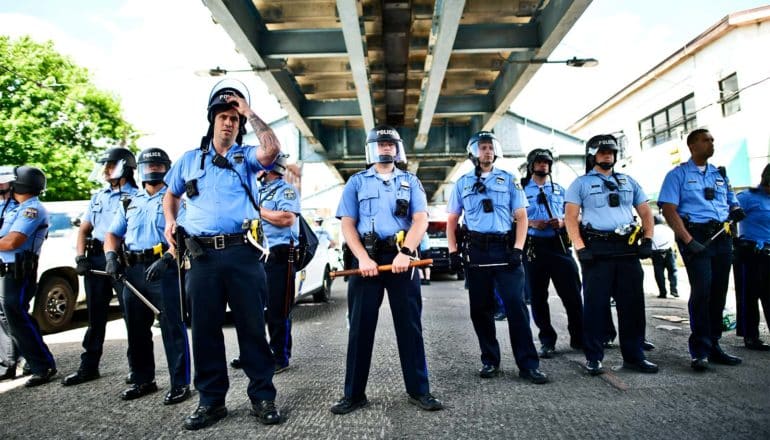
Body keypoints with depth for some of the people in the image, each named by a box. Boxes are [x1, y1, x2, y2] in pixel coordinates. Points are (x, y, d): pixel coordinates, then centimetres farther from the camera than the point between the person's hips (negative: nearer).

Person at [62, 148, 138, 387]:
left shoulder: (134, 196, -2)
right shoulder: (98, 197, 19)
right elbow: (84, 229, 20)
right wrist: (80, 257, 5)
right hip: (95, 259, 7)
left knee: (132, 314, -1)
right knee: (95, 315, 13)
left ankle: (136, 366, 8)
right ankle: (88, 367, 23)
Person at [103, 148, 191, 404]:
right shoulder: (131, 202, 20)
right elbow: (113, 234, 20)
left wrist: (166, 259, -24)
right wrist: (111, 256, 0)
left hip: (164, 268, -6)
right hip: (133, 269, 6)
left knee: (172, 328, -5)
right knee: (136, 329, 14)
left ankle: (180, 384, 3)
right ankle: (143, 380, 28)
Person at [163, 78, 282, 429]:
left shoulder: (247, 157, 8)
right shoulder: (189, 159, 17)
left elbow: (272, 149, -14)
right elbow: (171, 194, 29)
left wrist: (249, 112, -6)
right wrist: (170, 221, 10)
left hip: (242, 253, -2)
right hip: (202, 255, 3)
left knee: (252, 326, 2)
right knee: (205, 329, 8)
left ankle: (262, 396, 14)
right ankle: (211, 400, 22)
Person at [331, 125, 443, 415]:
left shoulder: (410, 182, 13)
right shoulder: (356, 182, 12)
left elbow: (421, 220, 0)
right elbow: (347, 225, 3)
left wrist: (406, 252, -16)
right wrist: (363, 258, -11)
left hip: (401, 257, 0)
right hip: (367, 257, 0)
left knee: (409, 324, 4)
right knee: (361, 325, 3)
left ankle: (419, 391, 15)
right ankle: (354, 394, 13)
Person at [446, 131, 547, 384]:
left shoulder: (508, 180, 9)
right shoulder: (462, 183, 12)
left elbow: (521, 216, 5)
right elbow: (452, 220, 13)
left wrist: (518, 249, -8)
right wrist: (452, 251, 2)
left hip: (505, 249, -1)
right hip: (476, 251, 2)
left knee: (516, 306, -6)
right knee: (480, 309, 6)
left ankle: (528, 364, 2)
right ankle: (490, 361, 19)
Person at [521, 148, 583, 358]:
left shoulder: (560, 189, 18)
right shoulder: (521, 189, 10)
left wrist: (563, 222, -5)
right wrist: (530, 223, -13)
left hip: (560, 245, 1)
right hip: (534, 247, -1)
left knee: (572, 293, -1)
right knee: (538, 297, 4)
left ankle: (579, 338, 13)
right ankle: (547, 341, 16)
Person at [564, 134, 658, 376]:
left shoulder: (628, 182, 19)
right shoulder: (581, 183, 6)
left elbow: (646, 212, 18)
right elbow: (570, 217, -3)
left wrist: (647, 239, 3)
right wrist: (580, 247, -14)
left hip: (628, 249, 4)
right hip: (597, 251, -4)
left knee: (633, 304, 7)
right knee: (595, 304, -1)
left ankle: (633, 356, 18)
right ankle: (593, 358, 8)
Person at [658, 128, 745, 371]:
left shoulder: (720, 174, 20)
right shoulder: (678, 174, 2)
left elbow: (731, 202, 25)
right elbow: (669, 210, -8)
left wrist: (736, 211, -1)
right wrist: (688, 241, -19)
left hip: (721, 237, 6)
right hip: (695, 236, -6)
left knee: (719, 292, 8)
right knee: (701, 291, -12)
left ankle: (713, 346, 21)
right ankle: (700, 350, -2)